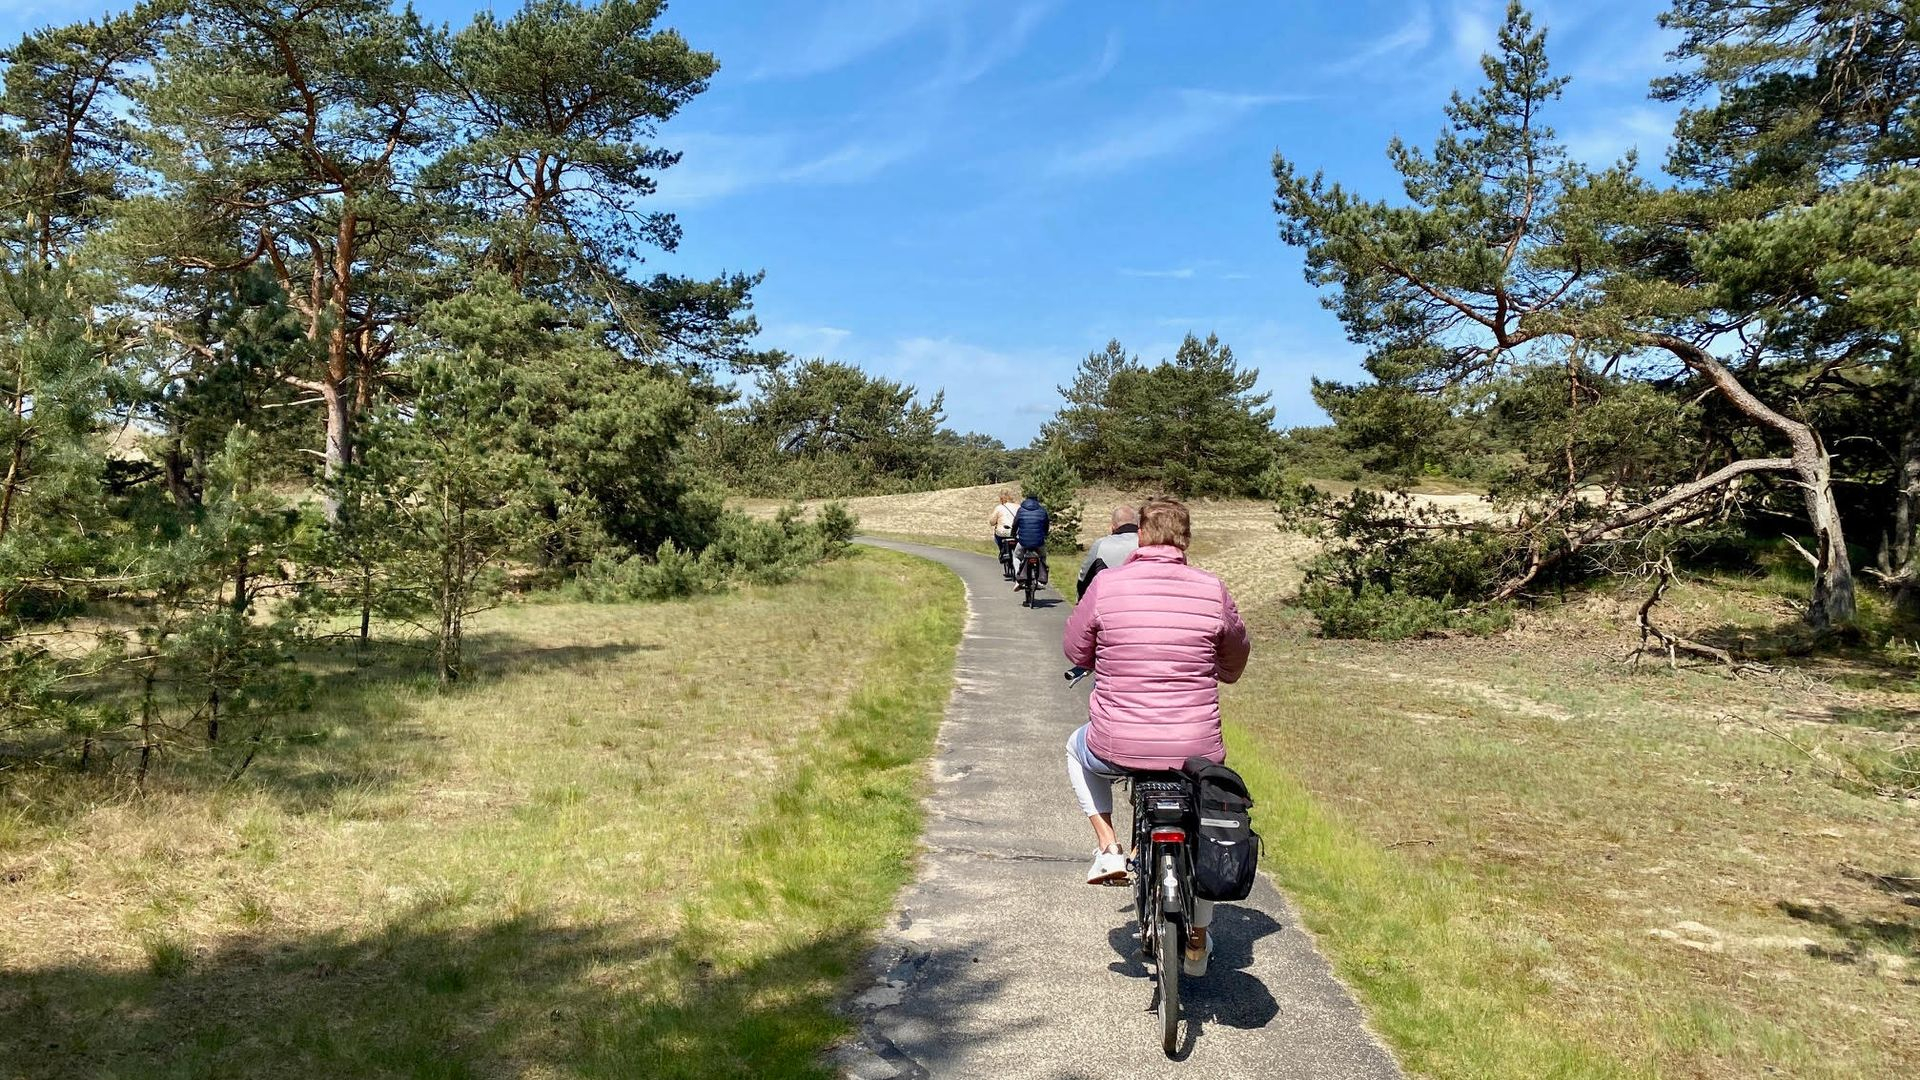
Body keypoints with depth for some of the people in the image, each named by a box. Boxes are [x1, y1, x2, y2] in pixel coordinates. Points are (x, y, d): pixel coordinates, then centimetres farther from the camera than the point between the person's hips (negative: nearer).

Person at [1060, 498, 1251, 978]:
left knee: (1078, 748, 35)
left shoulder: (1106, 584, -8)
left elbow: (1076, 652, 6)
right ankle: (1198, 941, 38)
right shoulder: (1211, 590, -3)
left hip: (1116, 749, -1)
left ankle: (1109, 848, 21)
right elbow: (1237, 656, 15)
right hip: (1195, 751, 2)